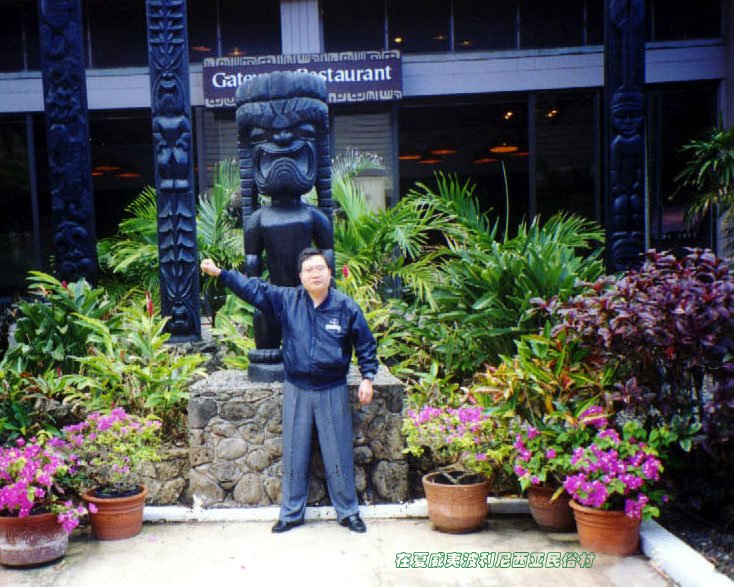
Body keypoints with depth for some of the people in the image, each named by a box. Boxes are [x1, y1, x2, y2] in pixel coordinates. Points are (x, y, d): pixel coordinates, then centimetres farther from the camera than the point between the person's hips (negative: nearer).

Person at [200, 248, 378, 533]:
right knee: (294, 455, 10)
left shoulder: (346, 307, -4)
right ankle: (291, 513, 24)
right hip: (296, 390, 2)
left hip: (333, 391, -2)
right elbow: (253, 288, 4)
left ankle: (348, 512, 21)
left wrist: (367, 378, -2)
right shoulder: (286, 300, 0)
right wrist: (219, 272, -1)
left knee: (339, 454, 5)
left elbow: (365, 345, 4)